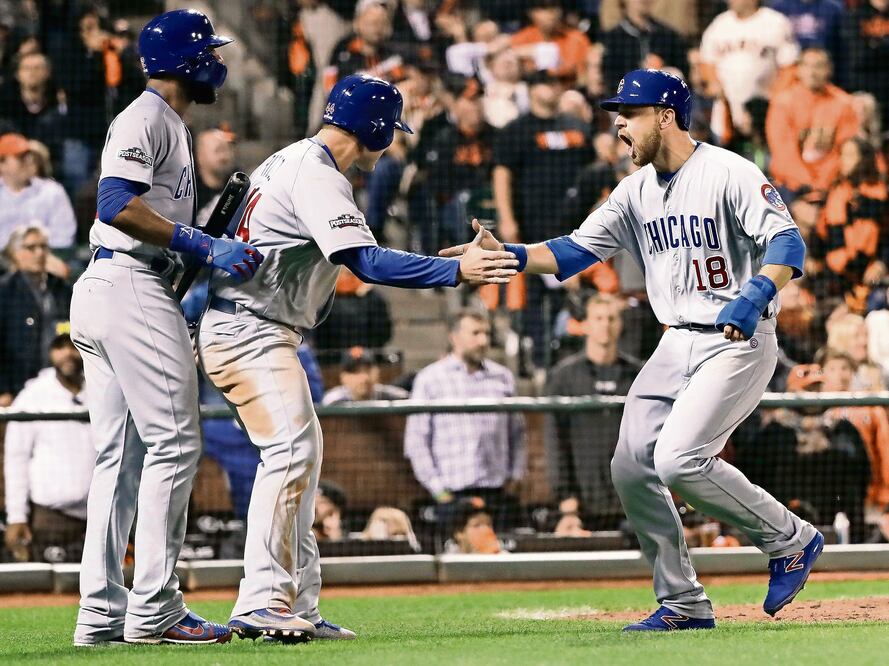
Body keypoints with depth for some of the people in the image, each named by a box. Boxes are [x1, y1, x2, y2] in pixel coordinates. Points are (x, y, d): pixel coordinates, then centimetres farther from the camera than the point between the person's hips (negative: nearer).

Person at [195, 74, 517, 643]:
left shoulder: (295, 161, 16)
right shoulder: (317, 176, -17)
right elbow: (366, 262, -27)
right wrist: (455, 270, -30)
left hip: (249, 331, 11)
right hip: (249, 331, -11)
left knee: (302, 453, 13)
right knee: (291, 451, -20)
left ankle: (297, 607, 14)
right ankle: (262, 604, -26)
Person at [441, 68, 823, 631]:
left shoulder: (729, 174, -12)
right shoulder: (637, 191, 10)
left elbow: (787, 242, -20)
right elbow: (577, 251, 6)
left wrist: (755, 297, -37)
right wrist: (509, 255, -10)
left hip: (740, 341, -8)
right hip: (677, 345, 8)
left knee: (679, 458, -22)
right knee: (631, 467, 1)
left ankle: (793, 540, -4)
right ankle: (684, 605, 11)